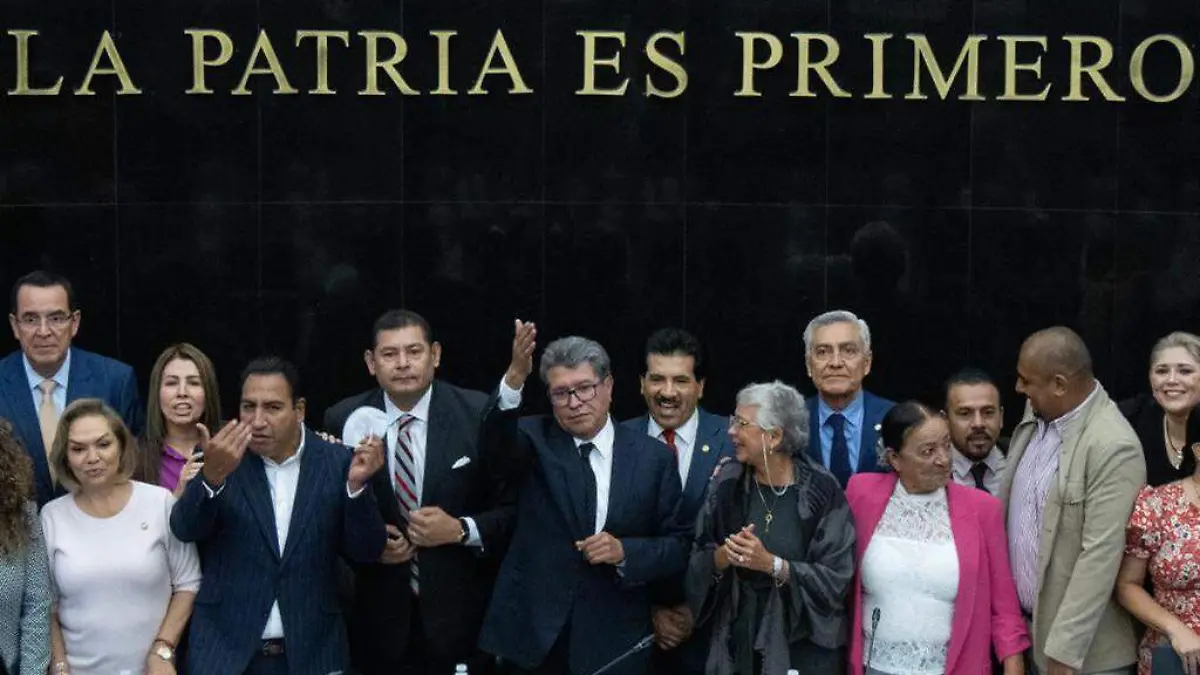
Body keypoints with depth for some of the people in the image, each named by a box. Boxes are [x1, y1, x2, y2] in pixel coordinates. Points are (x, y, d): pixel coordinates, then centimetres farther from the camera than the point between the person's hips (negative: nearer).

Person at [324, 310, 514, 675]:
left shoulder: (479, 414, -7)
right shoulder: (343, 421, -1)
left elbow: (516, 507, -4)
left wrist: (461, 530, -19)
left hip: (460, 617, -1)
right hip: (380, 618, 1)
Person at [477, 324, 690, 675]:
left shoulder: (654, 457, 1)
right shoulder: (535, 440, 0)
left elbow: (678, 546, 3)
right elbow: (495, 442, -22)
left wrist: (625, 552, -16)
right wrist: (515, 377, -39)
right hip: (532, 635, 0)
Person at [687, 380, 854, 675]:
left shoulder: (821, 490, -12)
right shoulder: (728, 482, -2)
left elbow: (836, 578, -13)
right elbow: (697, 565, 0)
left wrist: (772, 564, -23)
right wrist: (723, 556, -19)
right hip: (737, 638, 3)